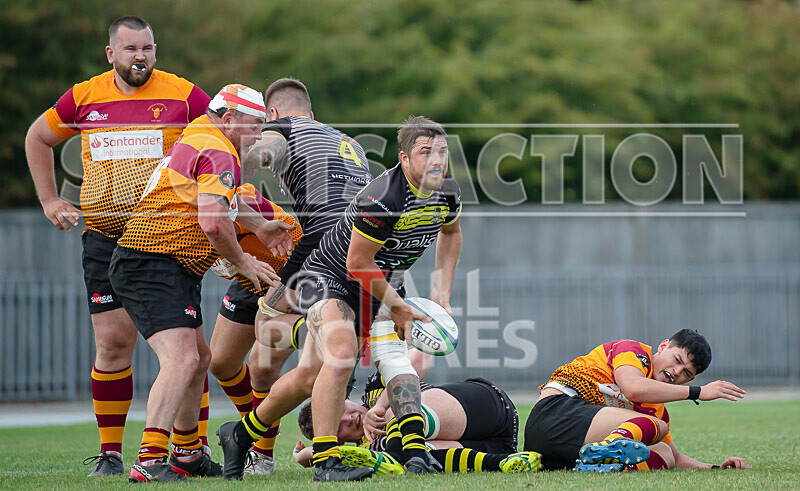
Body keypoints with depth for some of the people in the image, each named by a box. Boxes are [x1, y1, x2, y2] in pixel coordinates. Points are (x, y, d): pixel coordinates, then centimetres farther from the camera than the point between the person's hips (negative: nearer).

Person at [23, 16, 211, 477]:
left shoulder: (184, 95, -2)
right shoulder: (84, 98, 5)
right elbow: (38, 138, 22)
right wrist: (50, 200, 17)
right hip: (106, 240, 2)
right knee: (113, 343, 0)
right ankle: (110, 453, 10)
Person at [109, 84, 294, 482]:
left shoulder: (198, 137, 19)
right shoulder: (219, 153, -15)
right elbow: (212, 223, -27)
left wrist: (259, 226, 39)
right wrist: (243, 262, -12)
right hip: (154, 266, -11)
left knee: (199, 359, 21)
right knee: (181, 359, -23)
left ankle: (186, 453, 34)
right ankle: (149, 461, -33)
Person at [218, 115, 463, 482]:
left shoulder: (447, 192, -8)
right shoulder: (380, 198, -32)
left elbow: (451, 232, 16)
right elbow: (357, 263, -24)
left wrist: (442, 292, 6)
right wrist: (398, 306, -15)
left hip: (381, 283, 7)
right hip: (329, 276, -7)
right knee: (341, 352, -27)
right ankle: (324, 461, -23)